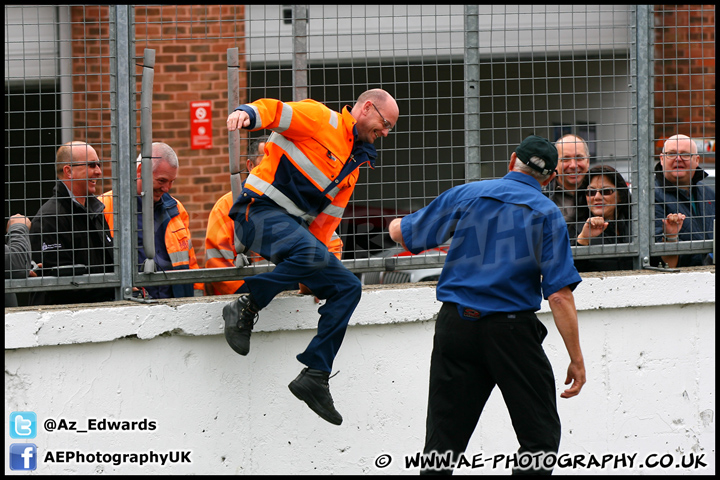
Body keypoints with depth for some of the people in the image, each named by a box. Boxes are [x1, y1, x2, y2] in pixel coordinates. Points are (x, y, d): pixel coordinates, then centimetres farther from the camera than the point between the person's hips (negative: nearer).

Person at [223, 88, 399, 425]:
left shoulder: (353, 167, 24)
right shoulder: (322, 120, 0)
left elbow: (326, 220, 23)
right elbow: (274, 110, -13)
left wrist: (313, 275, 17)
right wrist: (247, 113, -37)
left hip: (295, 227, 9)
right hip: (261, 211, -9)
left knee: (347, 287, -2)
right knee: (310, 253, -36)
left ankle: (315, 376, -5)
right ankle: (245, 307, -19)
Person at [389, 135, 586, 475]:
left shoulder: (465, 195, 5)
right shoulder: (547, 213, -1)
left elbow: (401, 233, 11)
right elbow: (559, 294, -9)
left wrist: (397, 224, 37)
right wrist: (576, 358, -6)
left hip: (454, 326, 3)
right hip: (512, 329, -3)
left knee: (443, 439, 6)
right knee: (540, 437, 4)